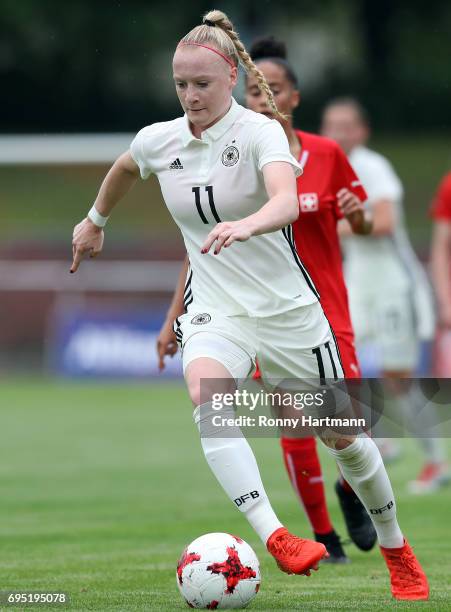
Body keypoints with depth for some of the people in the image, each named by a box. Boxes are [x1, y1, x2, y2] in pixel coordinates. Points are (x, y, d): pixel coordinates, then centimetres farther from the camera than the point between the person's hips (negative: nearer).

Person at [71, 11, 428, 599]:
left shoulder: (259, 131, -16)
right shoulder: (159, 140, -1)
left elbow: (286, 201, -36)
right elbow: (122, 169, 25)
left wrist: (244, 226, -56)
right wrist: (95, 221, 36)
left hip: (287, 307, -2)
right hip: (214, 311, 3)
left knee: (342, 436, 7)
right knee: (206, 397, -32)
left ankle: (395, 546, 34)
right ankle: (274, 536, -42)